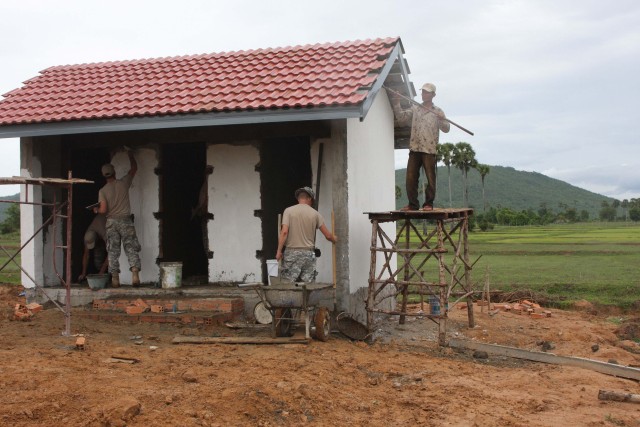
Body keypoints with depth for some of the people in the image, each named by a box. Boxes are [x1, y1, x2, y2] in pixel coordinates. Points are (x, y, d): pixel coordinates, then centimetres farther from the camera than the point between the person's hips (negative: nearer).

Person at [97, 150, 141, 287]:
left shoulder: (103, 191, -4)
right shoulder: (123, 183, -2)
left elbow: (103, 210, -11)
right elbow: (134, 168, 12)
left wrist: (96, 210, 11)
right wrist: (130, 154, 25)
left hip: (111, 222, 0)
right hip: (125, 220, 0)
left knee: (113, 251, 5)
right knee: (131, 249, 0)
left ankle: (115, 278, 3)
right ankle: (135, 275, -12)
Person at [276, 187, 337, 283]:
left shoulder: (289, 211, 0)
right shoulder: (315, 213, 4)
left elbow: (284, 232, -10)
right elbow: (328, 235, 7)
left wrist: (279, 251, -4)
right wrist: (335, 240, 28)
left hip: (292, 252, -1)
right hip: (309, 253, 2)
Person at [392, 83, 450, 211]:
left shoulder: (438, 112, 7)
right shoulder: (415, 109, 16)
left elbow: (446, 129, 1)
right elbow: (402, 118, 9)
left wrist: (442, 120, -18)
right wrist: (396, 105, -2)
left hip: (430, 149, -3)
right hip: (415, 148, 3)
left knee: (430, 178, -1)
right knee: (411, 178, 3)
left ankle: (428, 204, 8)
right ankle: (413, 204, 11)